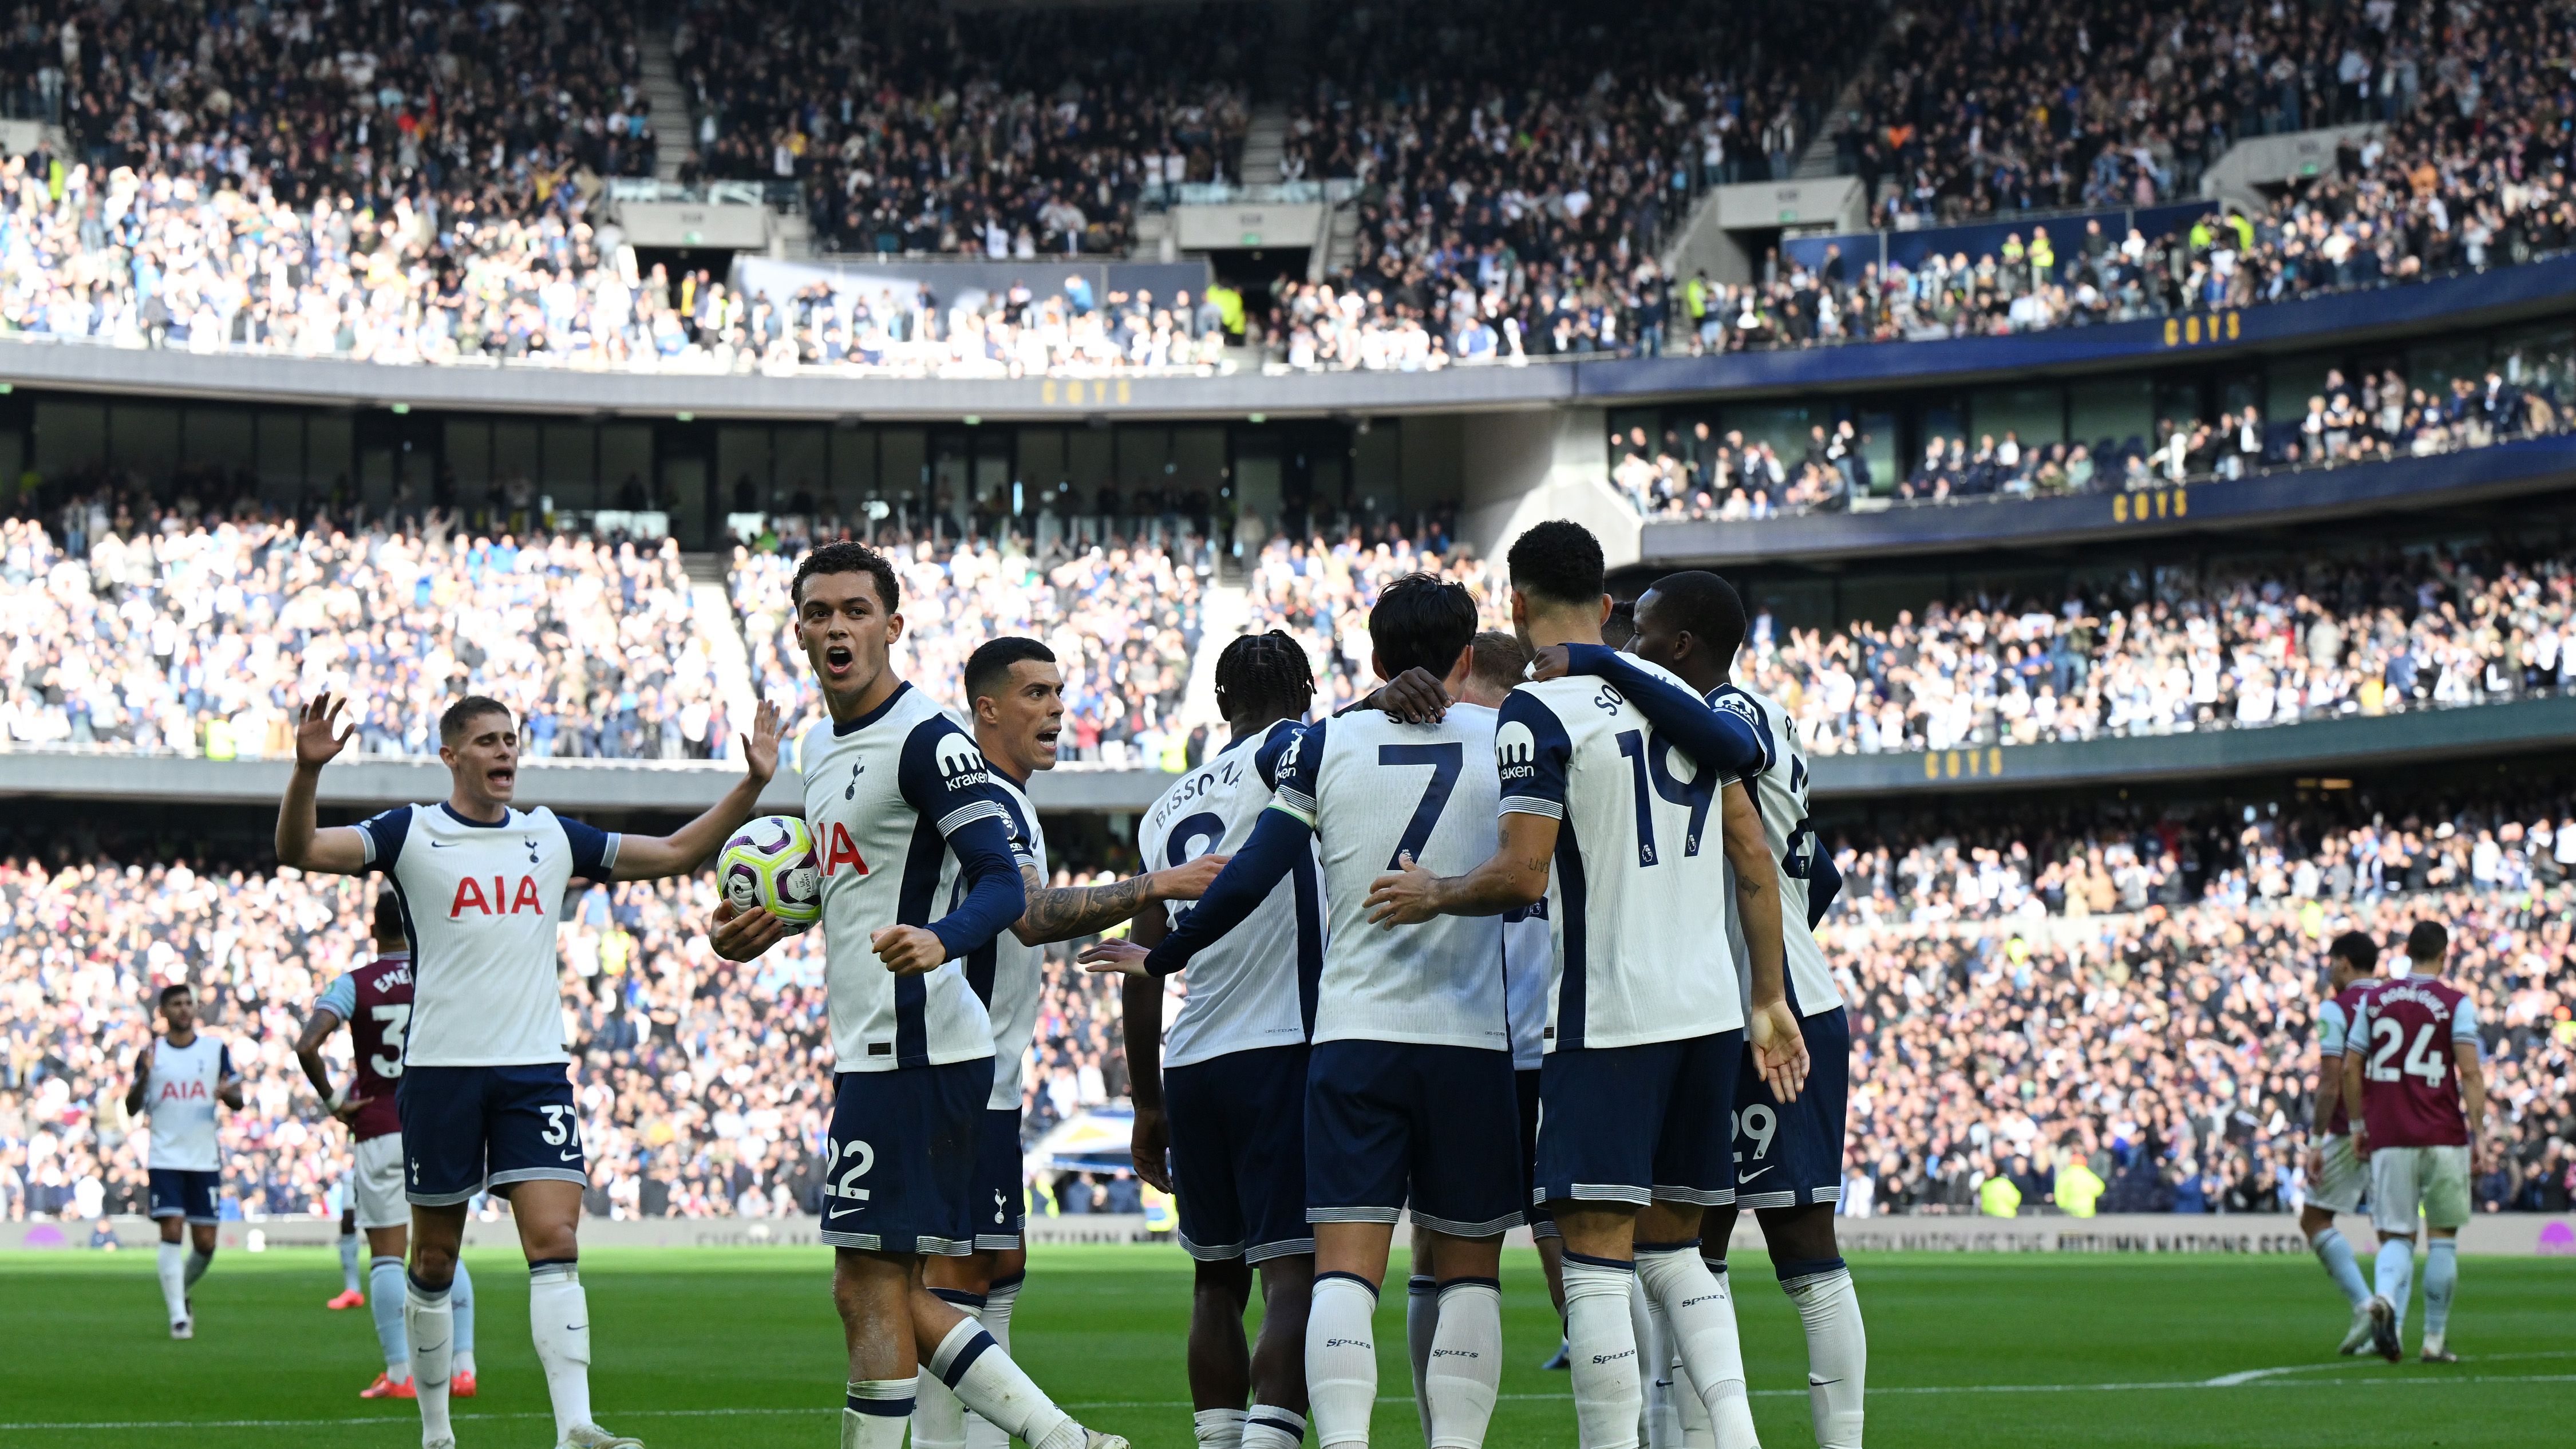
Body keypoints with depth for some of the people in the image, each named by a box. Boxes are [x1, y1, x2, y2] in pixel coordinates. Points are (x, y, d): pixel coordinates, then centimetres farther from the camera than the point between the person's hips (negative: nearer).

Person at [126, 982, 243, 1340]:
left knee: (205, 1243, 2)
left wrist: (228, 1094, -17)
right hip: (165, 1159, -2)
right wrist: (144, 1076, -17)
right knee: (171, 1231, -14)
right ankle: (178, 1315, -11)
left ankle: (180, 1292, 30)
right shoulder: (151, 1052, 4)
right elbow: (132, 1108, 1)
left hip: (205, 1159, 2)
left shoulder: (216, 1049, 7)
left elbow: (238, 1101, 7)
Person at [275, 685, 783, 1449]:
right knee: (435, 1260, 6)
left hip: (536, 1068, 2)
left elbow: (674, 852, 18)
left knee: (555, 1239, -12)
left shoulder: (551, 835, 12)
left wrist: (750, 785, 8)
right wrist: (307, 770, -30)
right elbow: (300, 850, -11)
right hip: (441, 1069, -2)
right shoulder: (412, 833, 1)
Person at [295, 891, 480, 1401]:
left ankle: (400, 1374, -2)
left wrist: (332, 1100, -5)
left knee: (386, 1256, 2)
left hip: (379, 1132, -2)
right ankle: (462, 1364, 1)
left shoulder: (353, 985, -4)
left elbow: (307, 1046, -17)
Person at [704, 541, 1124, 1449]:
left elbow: (1002, 886, -20)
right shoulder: (820, 747, 16)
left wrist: (939, 941, -38)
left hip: (914, 1051, -10)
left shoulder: (927, 740, -13)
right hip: (869, 1049, 10)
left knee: (871, 1287, -7)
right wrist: (773, 924, 24)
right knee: (887, 1295, 11)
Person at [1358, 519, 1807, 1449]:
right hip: (1709, 1011, 7)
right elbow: (1755, 862, 14)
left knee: (1596, 1255, -5)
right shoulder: (1680, 699, 13)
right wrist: (1770, 1002, 19)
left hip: (1605, 1016, -7)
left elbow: (1523, 877, -17)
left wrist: (1434, 897, 2)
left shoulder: (1537, 714, -8)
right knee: (1672, 1246, 15)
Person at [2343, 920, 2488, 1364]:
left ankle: (2386, 1299, -28)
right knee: (2442, 1237, 11)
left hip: (2388, 1139, 2)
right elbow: (2470, 1072, -9)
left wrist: (2359, 1124, 20)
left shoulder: (2373, 1001, 8)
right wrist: (2479, 1135, -8)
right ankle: (2435, 1340, 12)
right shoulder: (2456, 1003, -2)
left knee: (2396, 1236, 4)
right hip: (2443, 1139, -2)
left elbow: (2350, 1069, 9)